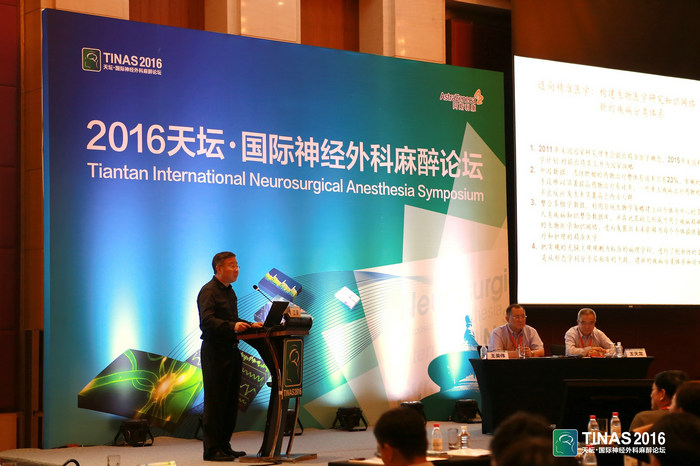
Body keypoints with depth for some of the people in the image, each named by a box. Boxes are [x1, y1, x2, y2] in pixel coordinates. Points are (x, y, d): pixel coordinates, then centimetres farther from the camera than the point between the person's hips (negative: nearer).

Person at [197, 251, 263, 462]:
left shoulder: (230, 292, 19)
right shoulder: (208, 291, -11)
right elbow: (207, 321, -24)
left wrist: (250, 325, 9)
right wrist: (232, 326, -36)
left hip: (231, 351, 9)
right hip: (215, 352, -9)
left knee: (231, 402, 11)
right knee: (215, 402, -6)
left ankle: (224, 446, 19)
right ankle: (212, 450, -2)